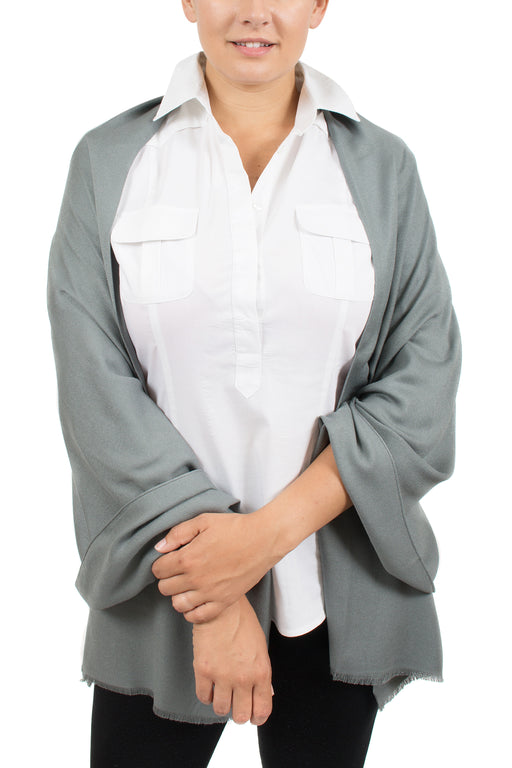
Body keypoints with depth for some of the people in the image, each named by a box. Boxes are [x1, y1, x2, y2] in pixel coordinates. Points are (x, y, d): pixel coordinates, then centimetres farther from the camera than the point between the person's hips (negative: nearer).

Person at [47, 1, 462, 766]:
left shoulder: (382, 167, 2)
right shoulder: (108, 161, 0)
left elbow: (425, 380, -4)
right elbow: (95, 388, -7)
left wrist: (272, 531, -16)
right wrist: (214, 604, -13)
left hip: (339, 590, 1)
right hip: (167, 579, 0)